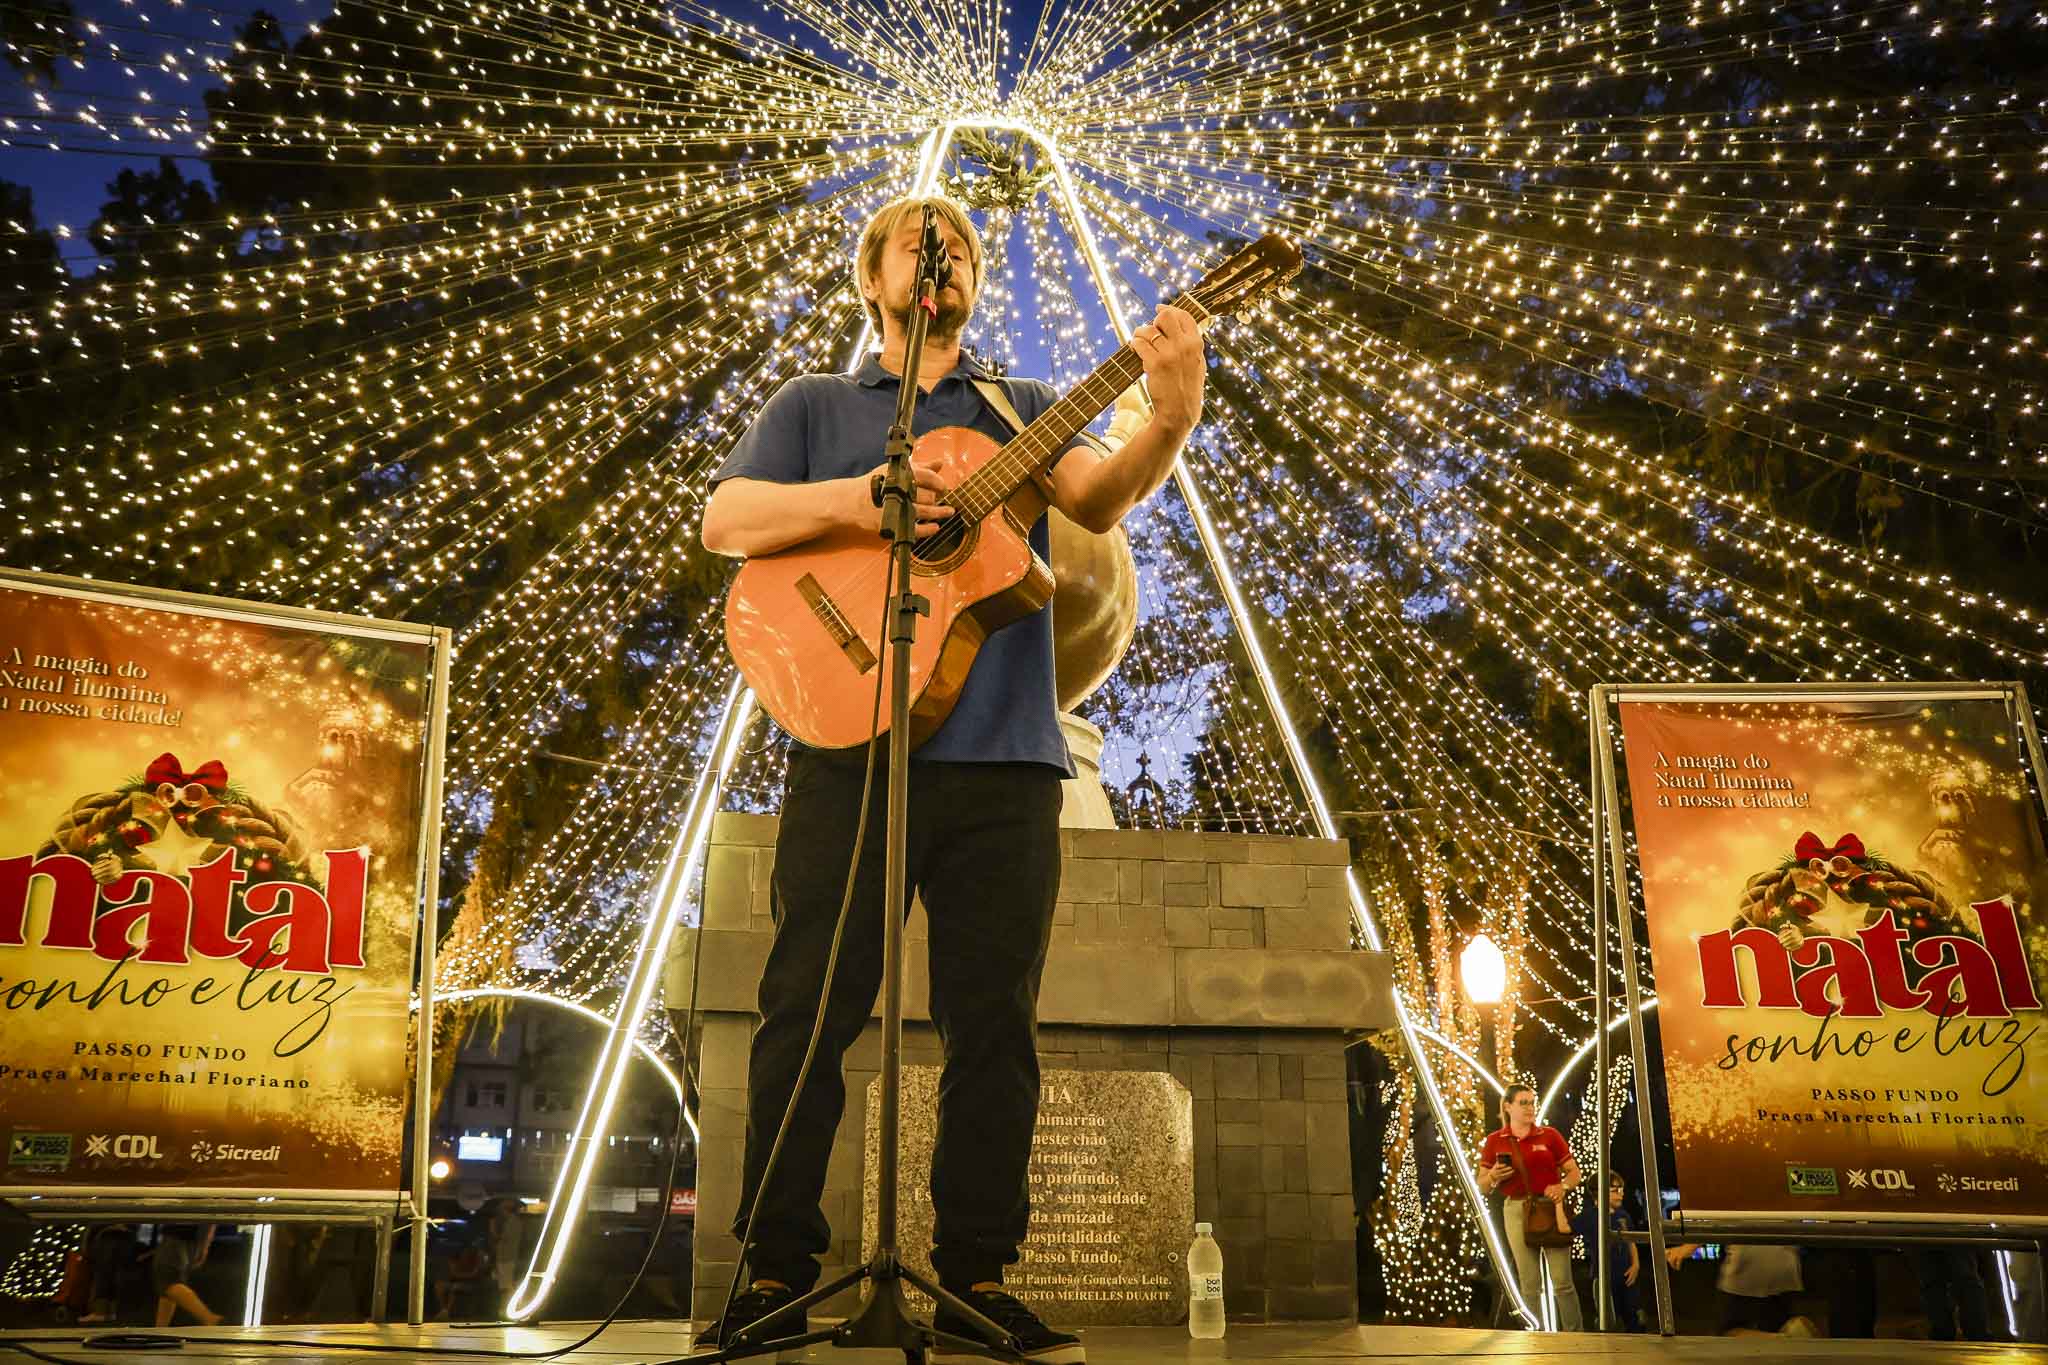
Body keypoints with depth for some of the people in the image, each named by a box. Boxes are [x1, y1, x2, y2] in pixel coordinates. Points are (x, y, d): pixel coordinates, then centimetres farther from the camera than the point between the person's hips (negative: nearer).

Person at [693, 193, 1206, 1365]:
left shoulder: (1026, 411, 19)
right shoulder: (815, 407, 17)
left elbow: (1100, 498, -1)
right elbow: (725, 521, 3)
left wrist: (1172, 418, -21)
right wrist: (854, 502, -13)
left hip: (1002, 755, 1)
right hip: (850, 746, -1)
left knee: (996, 1022, 2)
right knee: (809, 1007, -1)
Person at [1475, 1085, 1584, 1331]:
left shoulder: (1550, 1135, 5)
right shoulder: (1494, 1141, 6)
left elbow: (1574, 1173, 7)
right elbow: (1483, 1186, 9)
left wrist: (1563, 1186, -13)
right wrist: (1494, 1176, -12)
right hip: (1516, 1211, 1)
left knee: (1562, 1281, -4)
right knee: (1529, 1284, 3)